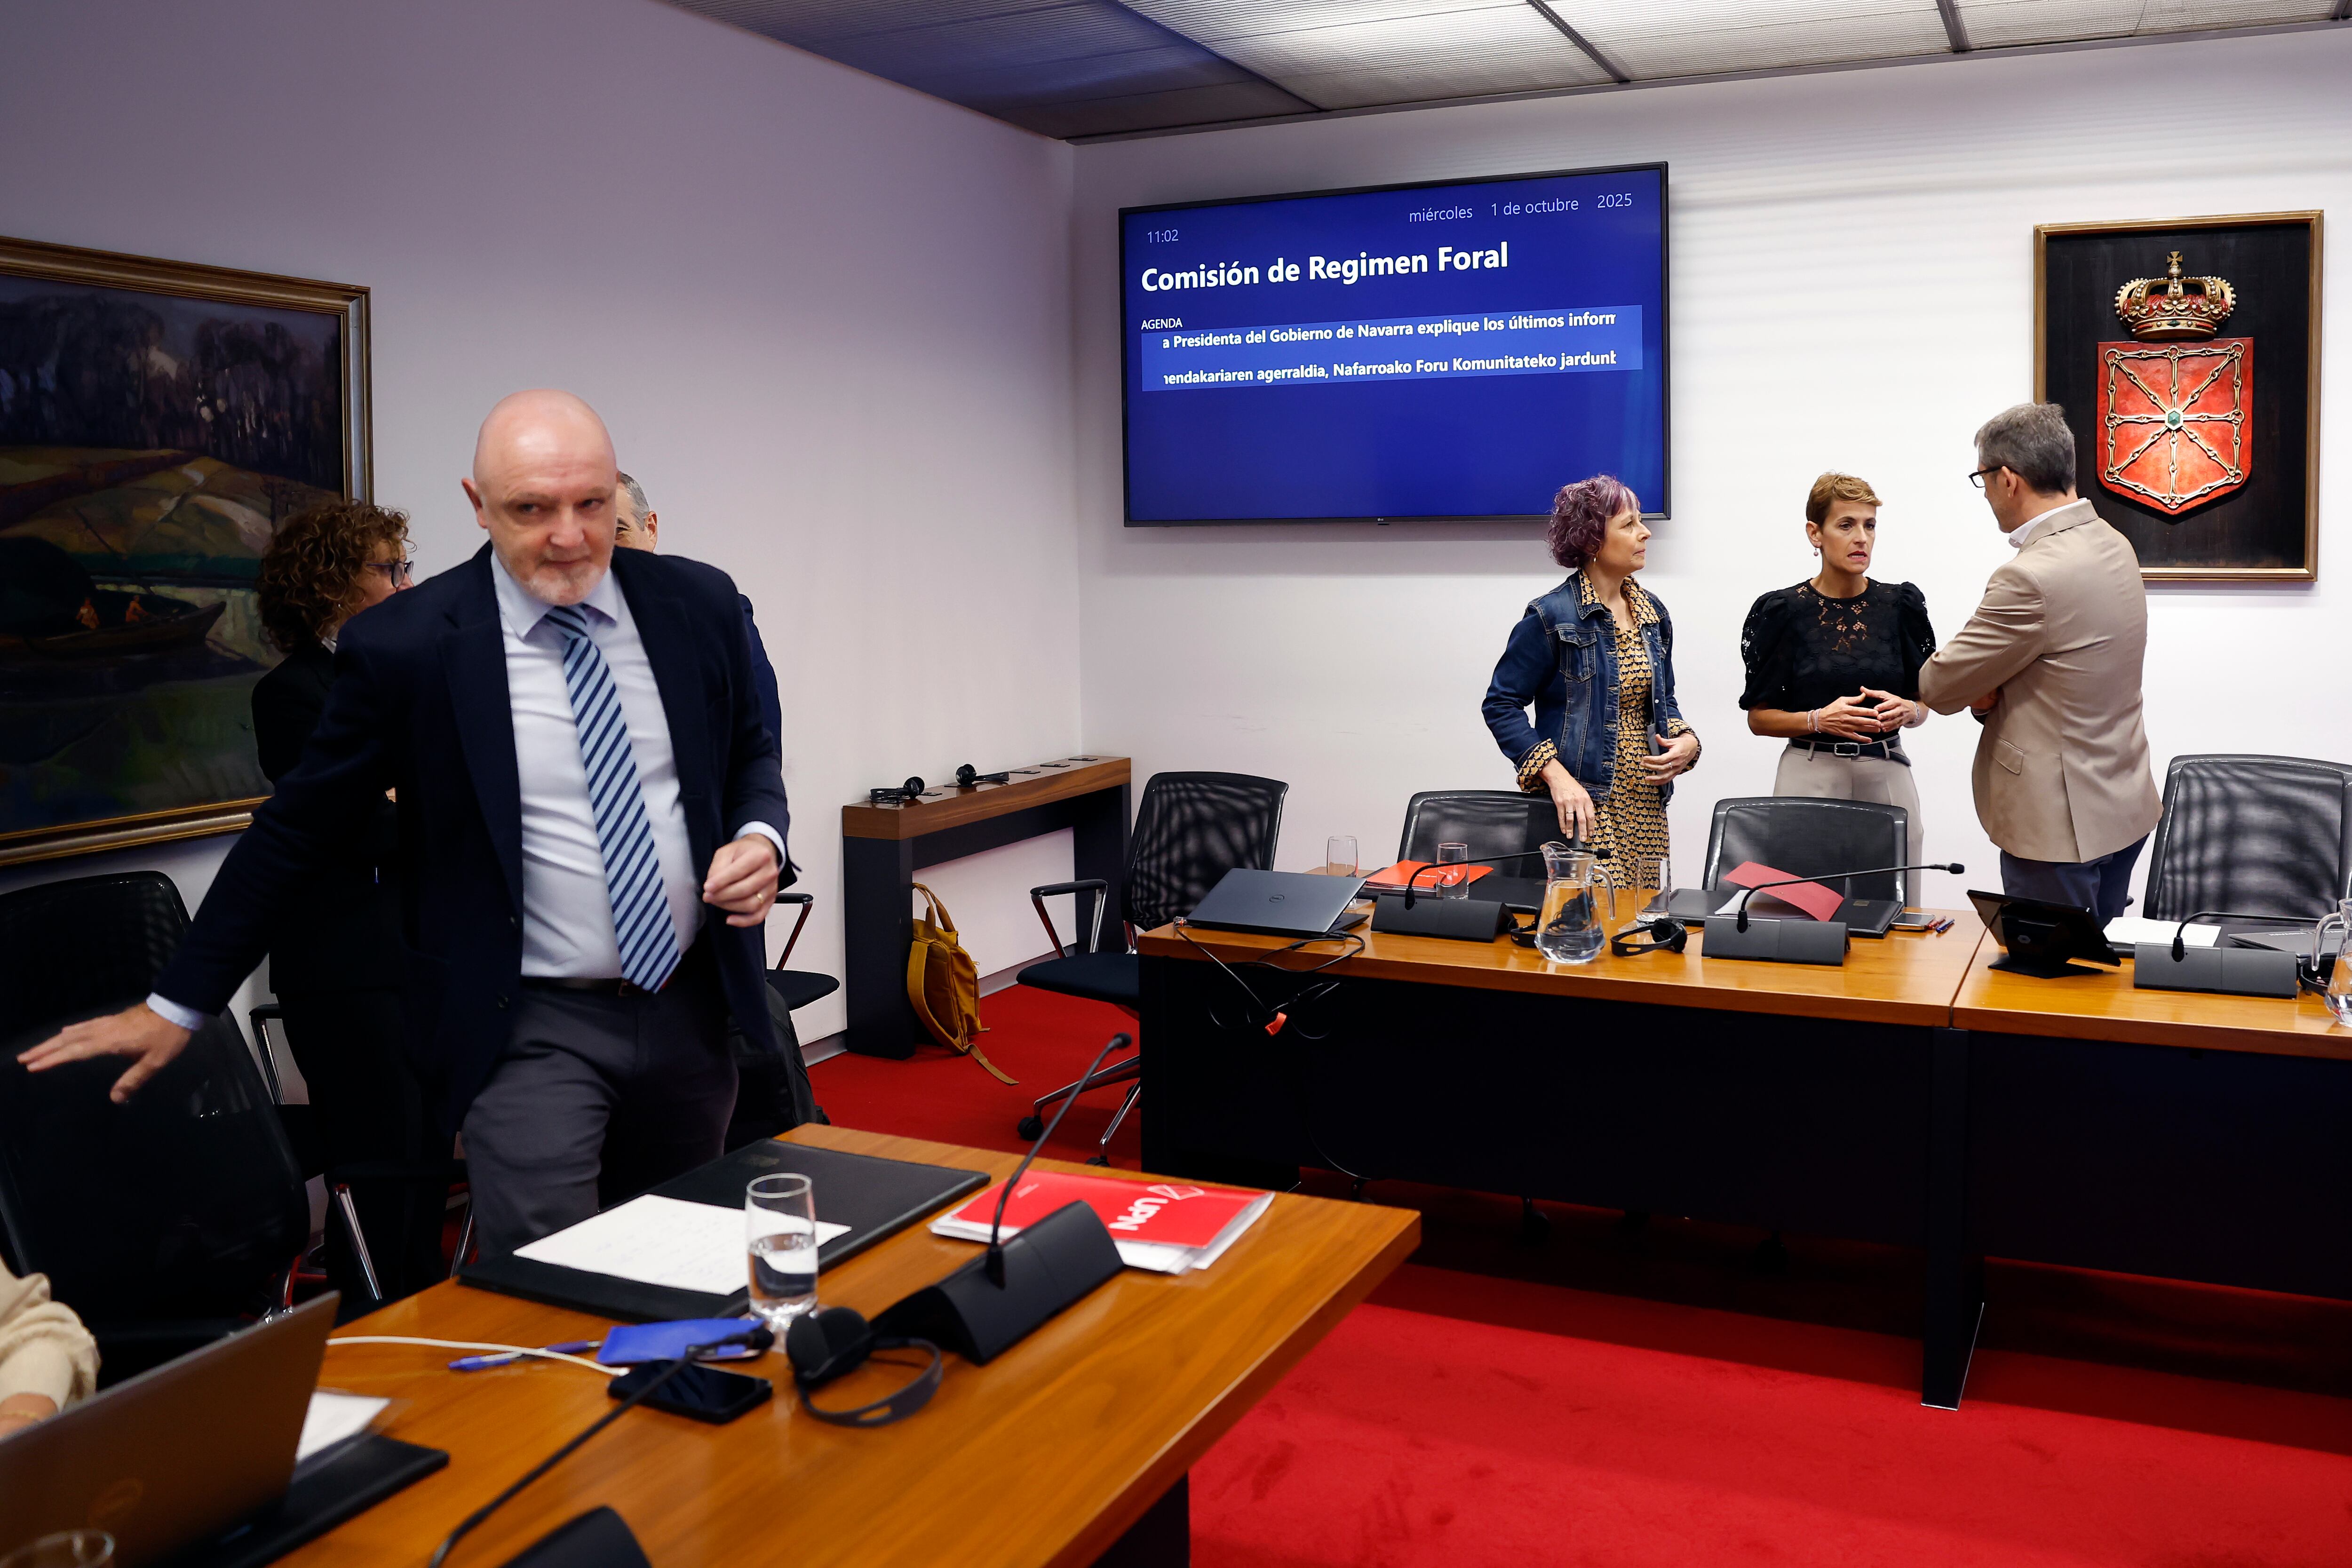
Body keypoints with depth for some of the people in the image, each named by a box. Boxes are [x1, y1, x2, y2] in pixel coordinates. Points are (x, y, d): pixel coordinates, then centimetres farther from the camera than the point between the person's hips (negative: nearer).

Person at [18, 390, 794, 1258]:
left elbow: (751, 758, 13)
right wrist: (177, 1004, 2)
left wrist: (760, 840, -10)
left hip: (692, 1007, 4)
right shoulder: (404, 644, -11)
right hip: (532, 1030, -3)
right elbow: (298, 826, -2)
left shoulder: (699, 603, -2)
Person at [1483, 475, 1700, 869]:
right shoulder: (1552, 616, -8)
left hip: (1646, 808, 6)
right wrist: (1555, 775, -18)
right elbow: (1501, 705, -8)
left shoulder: (1653, 614, 13)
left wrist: (1686, 740, 3)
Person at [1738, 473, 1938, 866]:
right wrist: (1818, 720, -16)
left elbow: (1924, 702, 14)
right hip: (1810, 777, -2)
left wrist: (1906, 711, -8)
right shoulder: (1783, 611, -2)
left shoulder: (1901, 605, 5)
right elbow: (1758, 718, 0)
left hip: (1887, 774, 2)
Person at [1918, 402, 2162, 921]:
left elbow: (1940, 688, -15)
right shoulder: (2114, 545, 5)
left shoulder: (2033, 577, -25)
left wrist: (1978, 689, 5)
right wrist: (1986, 691, -4)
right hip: (2123, 805, 9)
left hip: (2062, 823, -9)